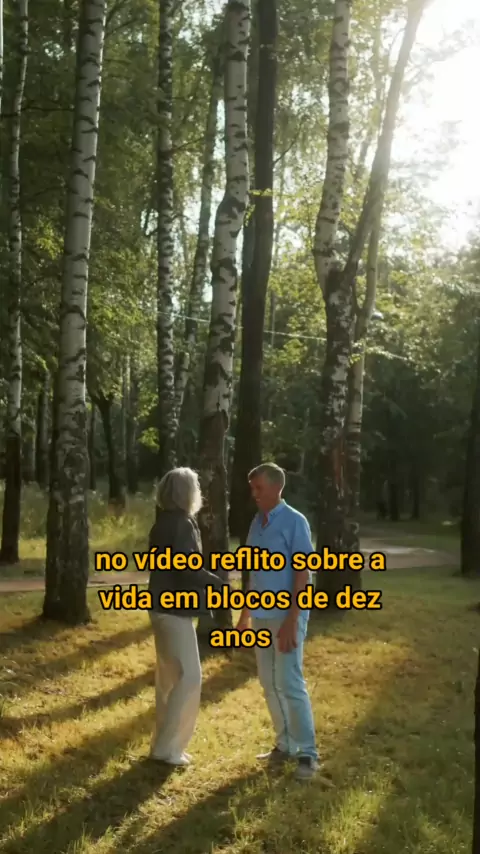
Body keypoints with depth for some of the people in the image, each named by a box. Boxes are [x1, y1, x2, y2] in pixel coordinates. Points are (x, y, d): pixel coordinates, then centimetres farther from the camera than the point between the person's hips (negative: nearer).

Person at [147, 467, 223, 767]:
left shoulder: (167, 522, 13)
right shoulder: (179, 523, -17)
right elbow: (187, 568, -22)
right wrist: (223, 586, -14)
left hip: (167, 606, 10)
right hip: (174, 609, -10)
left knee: (171, 677, 14)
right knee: (188, 677, -6)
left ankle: (166, 744, 22)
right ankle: (167, 747, 0)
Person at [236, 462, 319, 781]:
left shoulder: (294, 522, -11)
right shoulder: (257, 523, 10)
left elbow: (303, 574, -15)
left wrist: (292, 621, -20)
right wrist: (245, 615, 17)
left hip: (286, 616, -7)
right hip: (262, 616, 7)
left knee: (290, 683, -6)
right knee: (270, 683, 11)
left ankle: (308, 752, 3)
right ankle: (286, 745, 21)